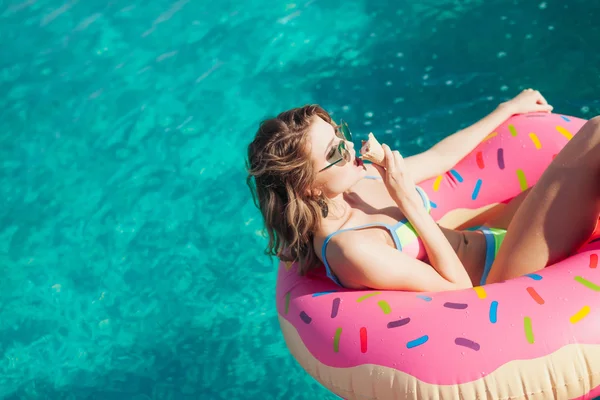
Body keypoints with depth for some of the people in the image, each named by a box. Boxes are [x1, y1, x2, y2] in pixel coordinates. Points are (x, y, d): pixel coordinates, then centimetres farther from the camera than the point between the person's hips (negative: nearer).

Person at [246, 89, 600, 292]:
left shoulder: (360, 176, -1)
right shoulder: (348, 249, -28)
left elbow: (441, 156, 16)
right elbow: (455, 285, -20)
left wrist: (508, 108, 25)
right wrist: (408, 202, -23)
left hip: (490, 241, 9)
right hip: (502, 277, -9)